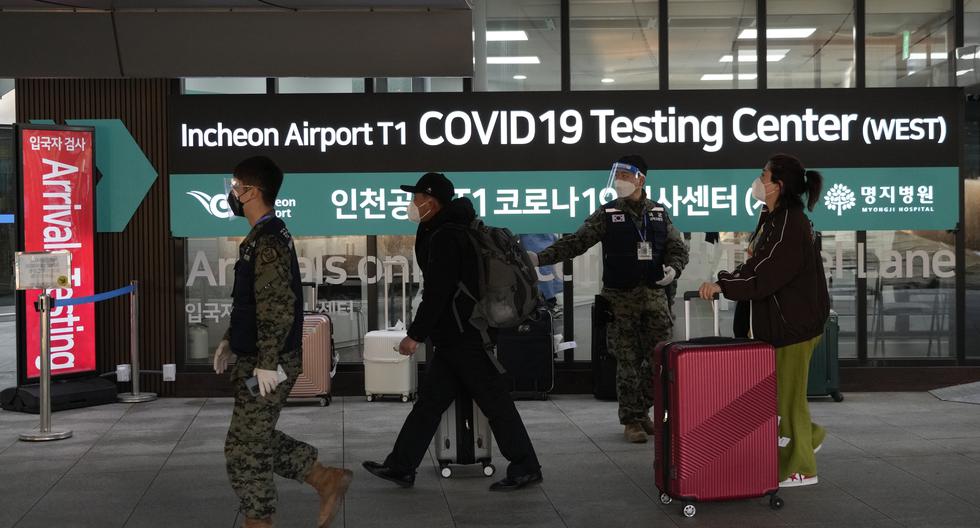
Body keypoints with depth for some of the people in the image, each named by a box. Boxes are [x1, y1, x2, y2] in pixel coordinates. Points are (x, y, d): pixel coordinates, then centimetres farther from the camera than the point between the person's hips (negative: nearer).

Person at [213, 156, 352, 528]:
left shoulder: (268, 243, -19)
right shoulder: (263, 238, 13)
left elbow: (278, 308, -25)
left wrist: (266, 362, -24)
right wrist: (230, 340, 23)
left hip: (267, 365, -10)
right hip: (255, 359, 10)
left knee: (244, 447, -1)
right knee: (258, 439, 18)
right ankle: (328, 481, 23)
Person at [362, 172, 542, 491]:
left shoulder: (445, 237, -17)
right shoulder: (444, 233, 15)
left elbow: (437, 293, -21)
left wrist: (416, 334, -17)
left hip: (465, 339, -11)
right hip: (455, 337, 11)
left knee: (495, 403, -3)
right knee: (429, 401, 12)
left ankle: (526, 468, 6)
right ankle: (401, 467, 17)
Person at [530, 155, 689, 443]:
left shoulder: (659, 213, 8)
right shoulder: (607, 214, 1)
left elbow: (678, 247, 12)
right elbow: (576, 242, -6)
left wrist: (673, 269, -9)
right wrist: (540, 258, -17)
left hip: (655, 295, 3)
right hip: (621, 297, -2)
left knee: (658, 360, 4)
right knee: (627, 361, -2)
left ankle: (642, 412, 21)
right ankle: (631, 420, 8)